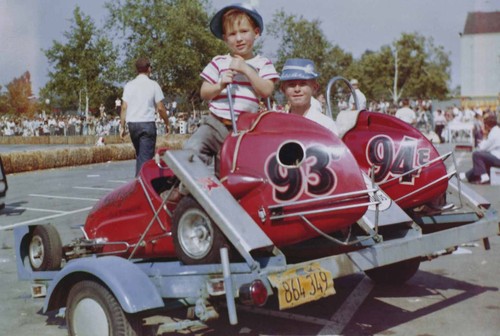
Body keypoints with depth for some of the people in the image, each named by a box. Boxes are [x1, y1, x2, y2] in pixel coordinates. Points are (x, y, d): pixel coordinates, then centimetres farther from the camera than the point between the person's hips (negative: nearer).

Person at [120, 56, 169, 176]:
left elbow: (124, 107, 3)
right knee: (146, 157, -4)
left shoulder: (129, 85, 6)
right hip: (147, 123, -4)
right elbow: (160, 108, -4)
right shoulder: (153, 85, -2)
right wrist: (167, 122, 9)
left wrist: (122, 126, 8)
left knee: (139, 155, 19)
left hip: (132, 124, 4)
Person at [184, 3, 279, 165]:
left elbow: (267, 90, -8)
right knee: (192, 149, -21)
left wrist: (246, 69, -13)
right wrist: (220, 86, -14)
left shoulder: (263, 63, 7)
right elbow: (203, 93, 7)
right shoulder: (219, 62, 8)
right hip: (216, 123, 1)